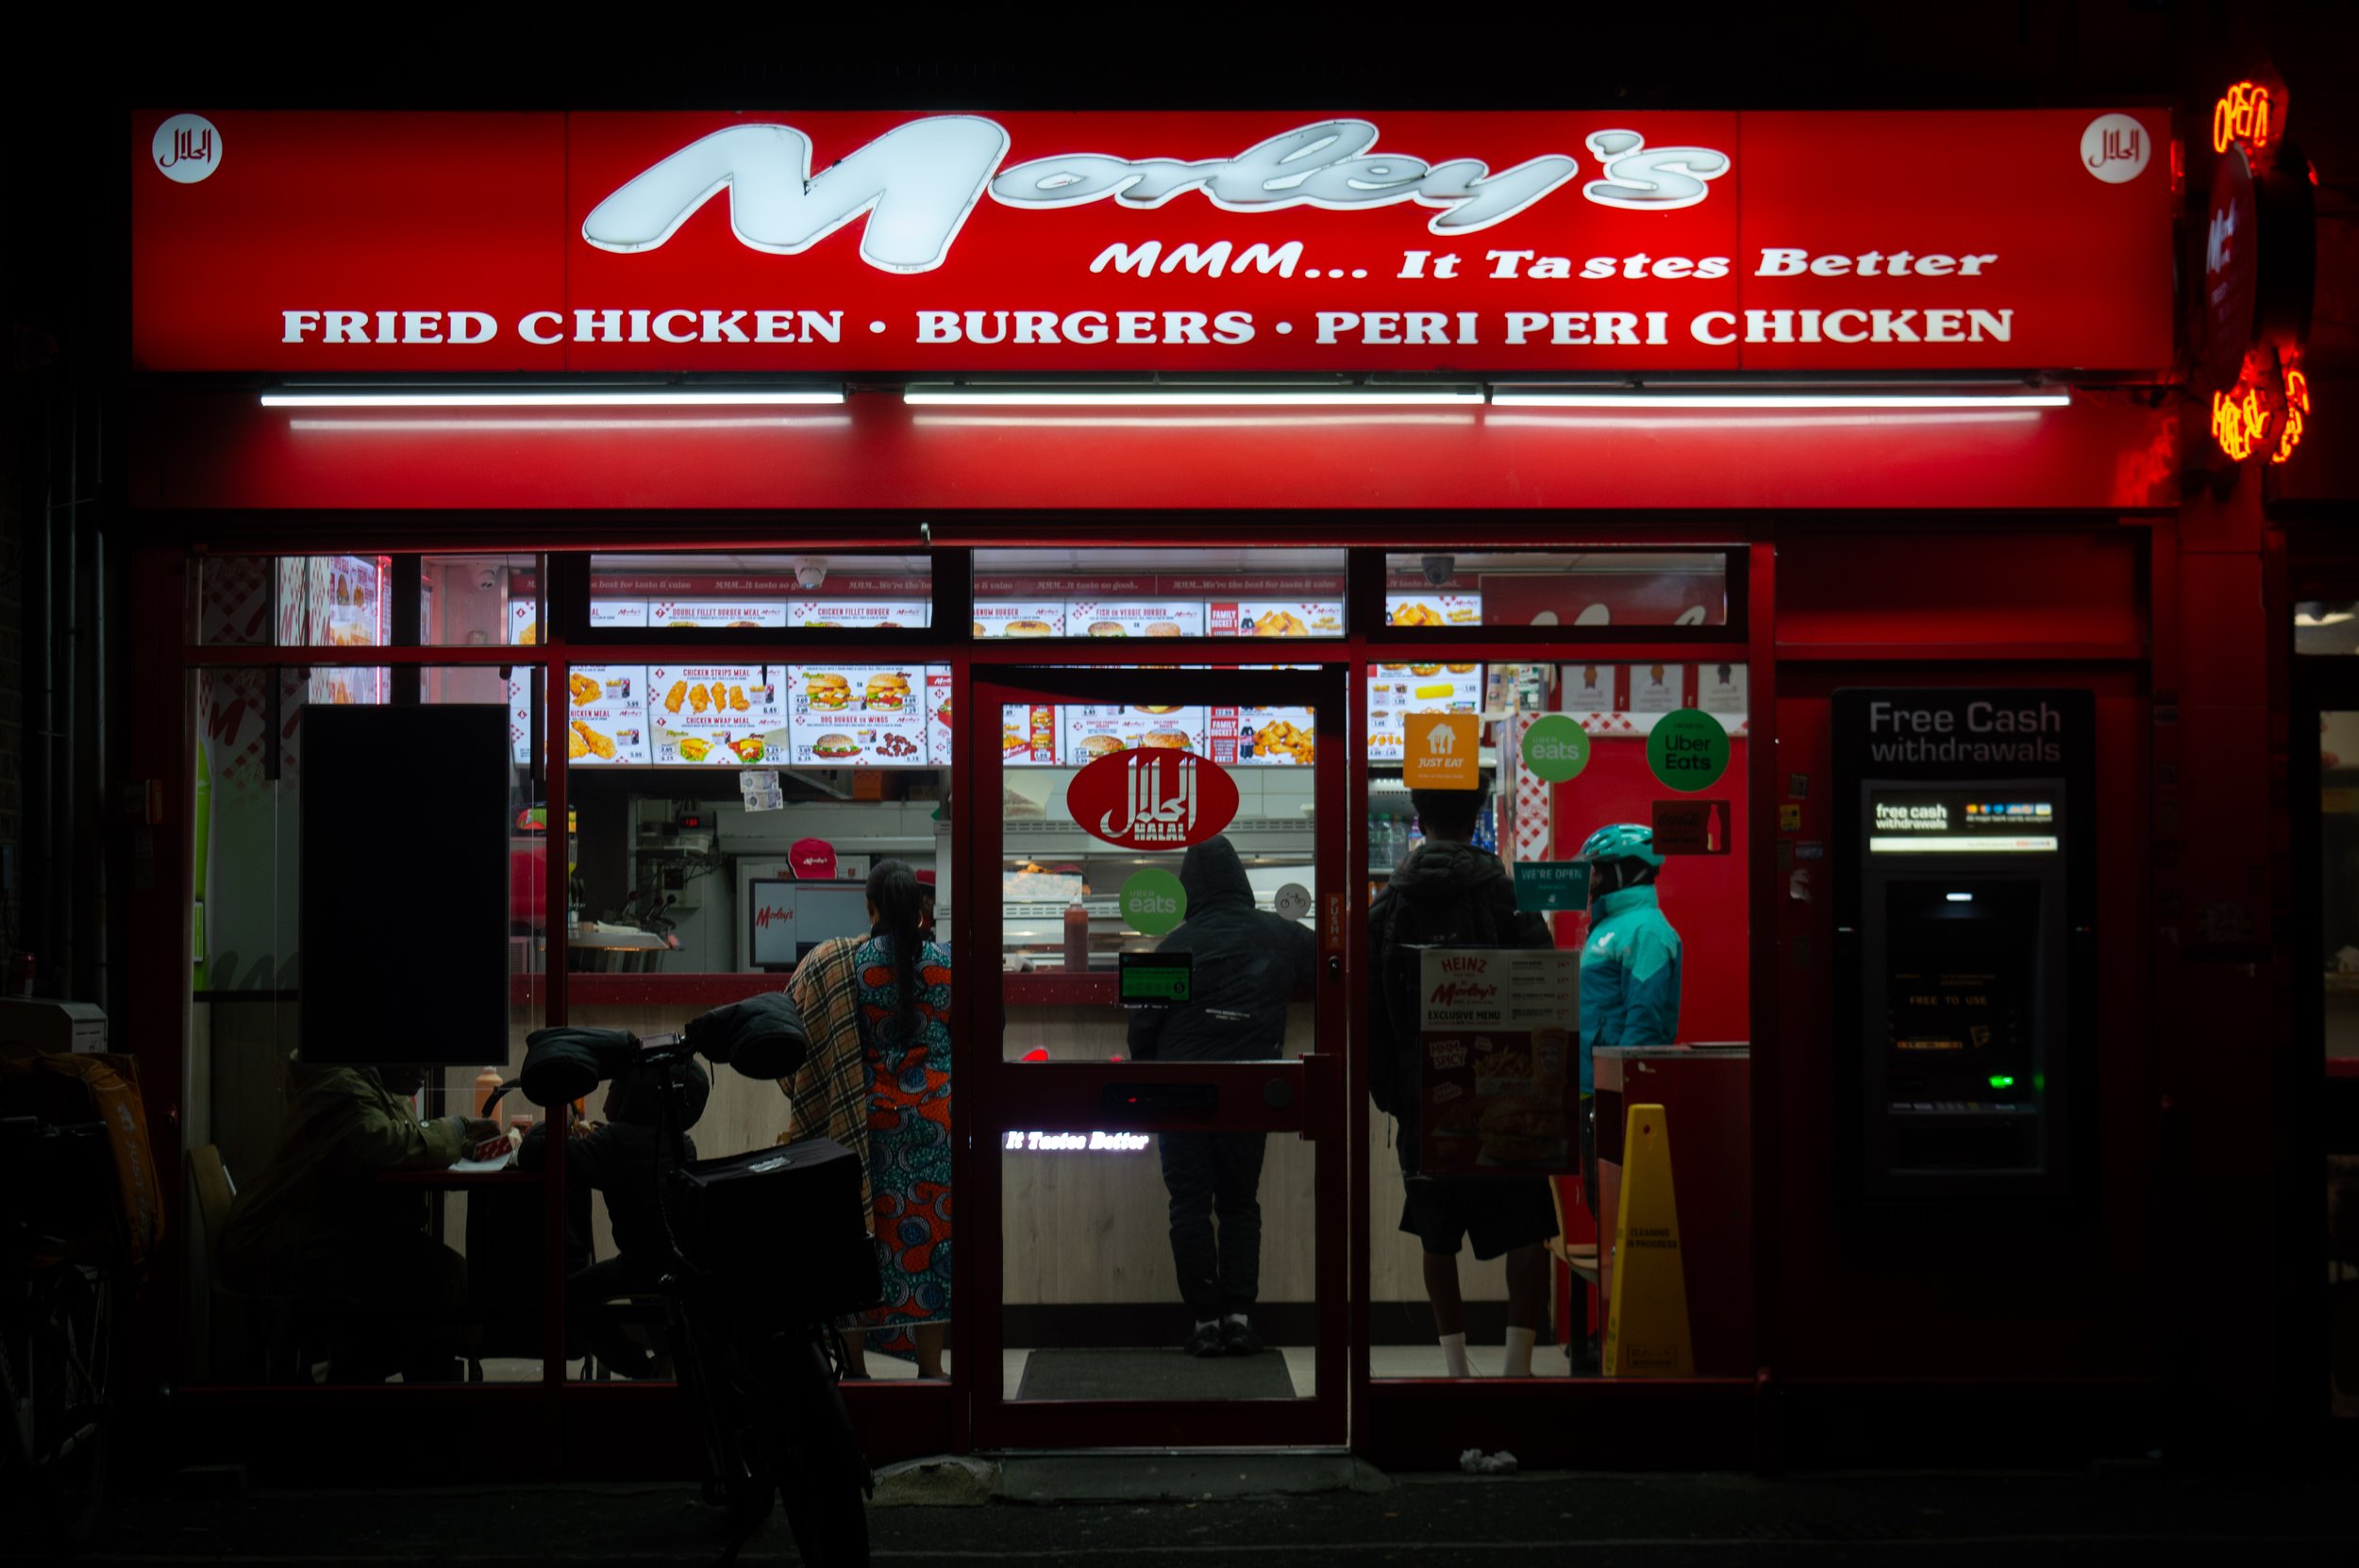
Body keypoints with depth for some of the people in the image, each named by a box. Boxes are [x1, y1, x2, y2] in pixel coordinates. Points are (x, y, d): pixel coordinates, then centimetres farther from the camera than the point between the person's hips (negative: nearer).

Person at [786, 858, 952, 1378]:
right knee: (931, 1234, 8)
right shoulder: (946, 964, -4)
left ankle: (855, 1364, 16)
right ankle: (930, 1365, 13)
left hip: (865, 1119, -1)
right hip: (936, 1118, 1)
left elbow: (815, 1044, -4)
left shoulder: (842, 964, -8)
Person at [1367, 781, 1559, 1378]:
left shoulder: (1389, 903, 2)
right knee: (1526, 1233, 4)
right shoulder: (1508, 895, -6)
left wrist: (1387, 1092, 12)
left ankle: (1456, 1367, 15)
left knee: (1438, 1240, 12)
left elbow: (1371, 1011, 5)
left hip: (1423, 1101, 3)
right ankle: (1517, 1365, -3)